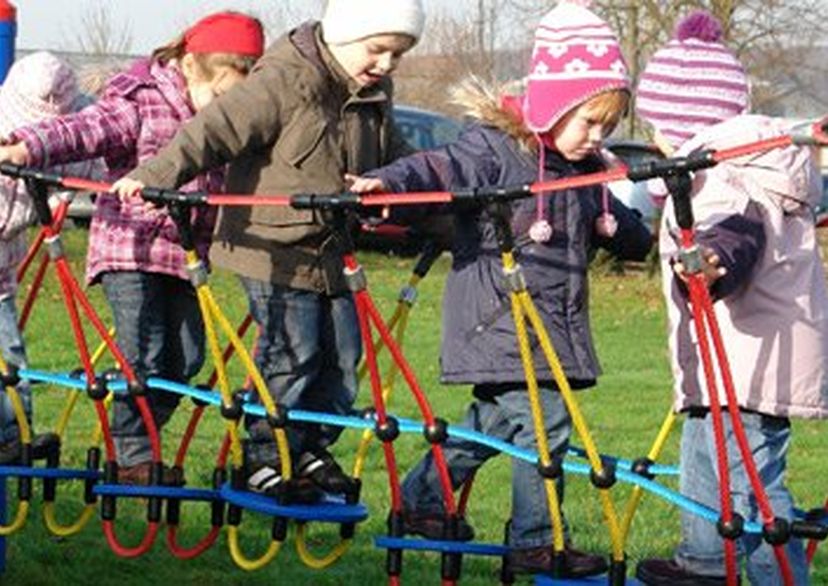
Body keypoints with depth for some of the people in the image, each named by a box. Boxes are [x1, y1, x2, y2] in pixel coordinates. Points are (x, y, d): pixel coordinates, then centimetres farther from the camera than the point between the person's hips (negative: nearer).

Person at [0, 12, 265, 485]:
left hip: (186, 251, 6)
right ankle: (134, 456, 3)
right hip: (130, 247, -6)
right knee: (145, 356, -10)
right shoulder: (139, 106, -12)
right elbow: (81, 131, -23)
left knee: (186, 358, 3)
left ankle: (139, 439, 19)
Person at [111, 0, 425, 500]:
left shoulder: (375, 98, 8)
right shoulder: (284, 82, -17)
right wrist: (153, 176, -30)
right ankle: (266, 460, 4)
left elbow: (395, 159, 25)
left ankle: (312, 450, 22)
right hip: (274, 249, -7)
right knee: (292, 356, -8)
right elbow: (216, 132, -21)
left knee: (342, 356, 7)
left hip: (330, 251, 7)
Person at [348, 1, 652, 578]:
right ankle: (536, 542, -3)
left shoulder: (586, 173, 14)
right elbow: (438, 169, -23)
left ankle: (423, 499, 31)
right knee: (543, 420, -12)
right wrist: (389, 181, -42)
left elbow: (632, 238, 25)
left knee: (498, 418, 16)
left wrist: (619, 227, 1)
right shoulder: (494, 148, -10)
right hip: (498, 322, -8)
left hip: (555, 325, 8)